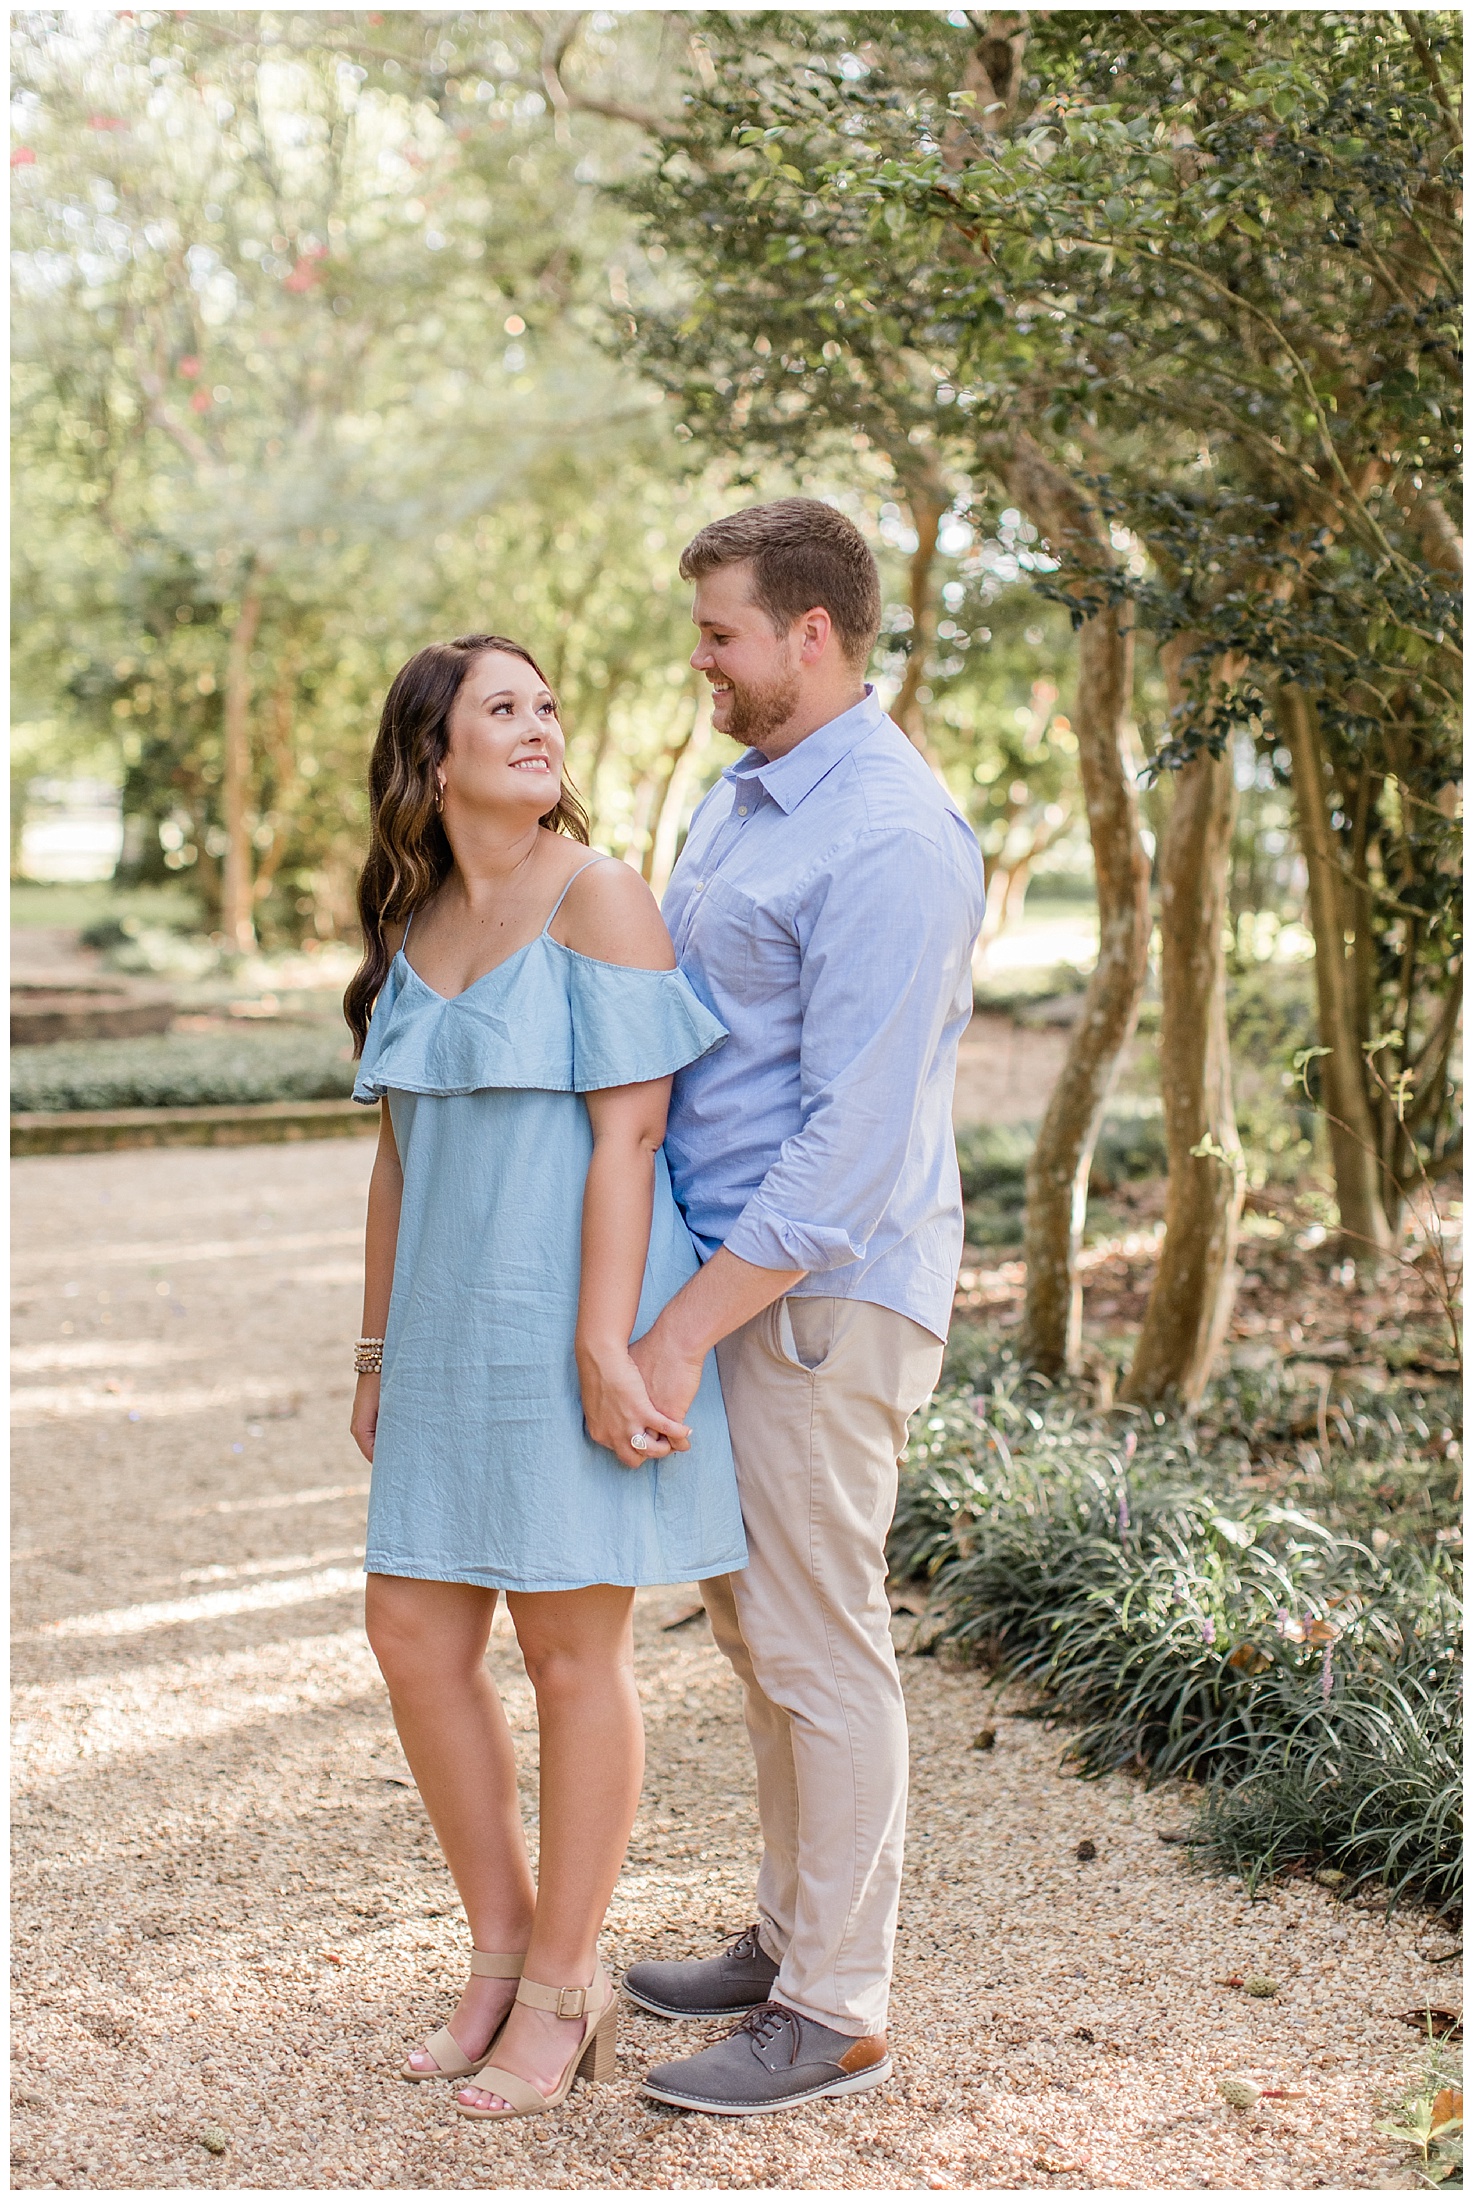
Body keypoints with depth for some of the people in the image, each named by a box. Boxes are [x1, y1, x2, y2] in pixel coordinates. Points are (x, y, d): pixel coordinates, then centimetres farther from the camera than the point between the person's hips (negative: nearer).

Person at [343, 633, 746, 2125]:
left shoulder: (597, 901, -9)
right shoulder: (412, 932, 11)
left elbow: (626, 1136, -14)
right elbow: (398, 1156, 15)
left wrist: (603, 1350, -19)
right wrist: (378, 1351, 16)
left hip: (572, 1324, -7)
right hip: (451, 1334, 7)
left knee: (573, 1651, 3)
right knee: (413, 1635, 8)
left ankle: (562, 1992, 17)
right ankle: (502, 1950, 26)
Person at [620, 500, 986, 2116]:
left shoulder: (889, 842, -19)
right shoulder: (740, 796, 12)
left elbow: (857, 1145, -24)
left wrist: (684, 1330, -23)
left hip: (818, 1298, -9)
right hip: (735, 1270, 10)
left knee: (817, 1648, -1)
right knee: (754, 1623, 17)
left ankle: (836, 2016, 12)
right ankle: (790, 1937, 31)